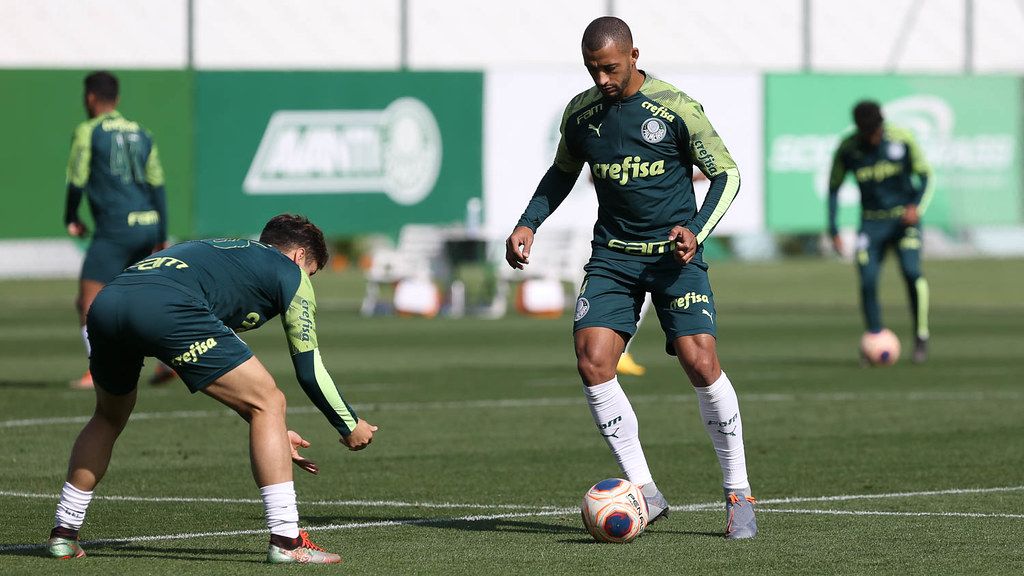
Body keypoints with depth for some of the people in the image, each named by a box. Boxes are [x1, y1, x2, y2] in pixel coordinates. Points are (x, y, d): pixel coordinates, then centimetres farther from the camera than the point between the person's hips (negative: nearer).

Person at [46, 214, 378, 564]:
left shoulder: (222, 252, 42)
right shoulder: (290, 272, 22)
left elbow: (226, 377, 45)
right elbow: (308, 369, 20)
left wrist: (271, 434, 48)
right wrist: (350, 426, 33)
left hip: (105, 302, 8)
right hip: (167, 308, -7)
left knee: (109, 417, 34)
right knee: (268, 403, 5)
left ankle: (63, 534, 32)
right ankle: (286, 541, 0)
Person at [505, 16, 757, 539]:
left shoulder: (676, 108, -10)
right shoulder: (580, 113, 3)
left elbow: (727, 174, -3)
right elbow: (562, 173, 21)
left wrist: (696, 230, -17)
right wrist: (528, 223, 6)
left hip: (673, 254, -4)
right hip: (612, 255, 4)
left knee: (700, 363, -17)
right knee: (592, 362, -15)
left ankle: (738, 495, 0)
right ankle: (645, 494, -5)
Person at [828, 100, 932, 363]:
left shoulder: (901, 139, -10)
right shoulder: (847, 149, -6)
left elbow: (924, 175, 0)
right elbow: (833, 188, 7)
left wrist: (916, 206, -17)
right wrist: (833, 229, 2)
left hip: (904, 217, -2)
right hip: (872, 221, 2)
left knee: (911, 272, -21)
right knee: (868, 282, -10)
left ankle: (921, 336, -6)